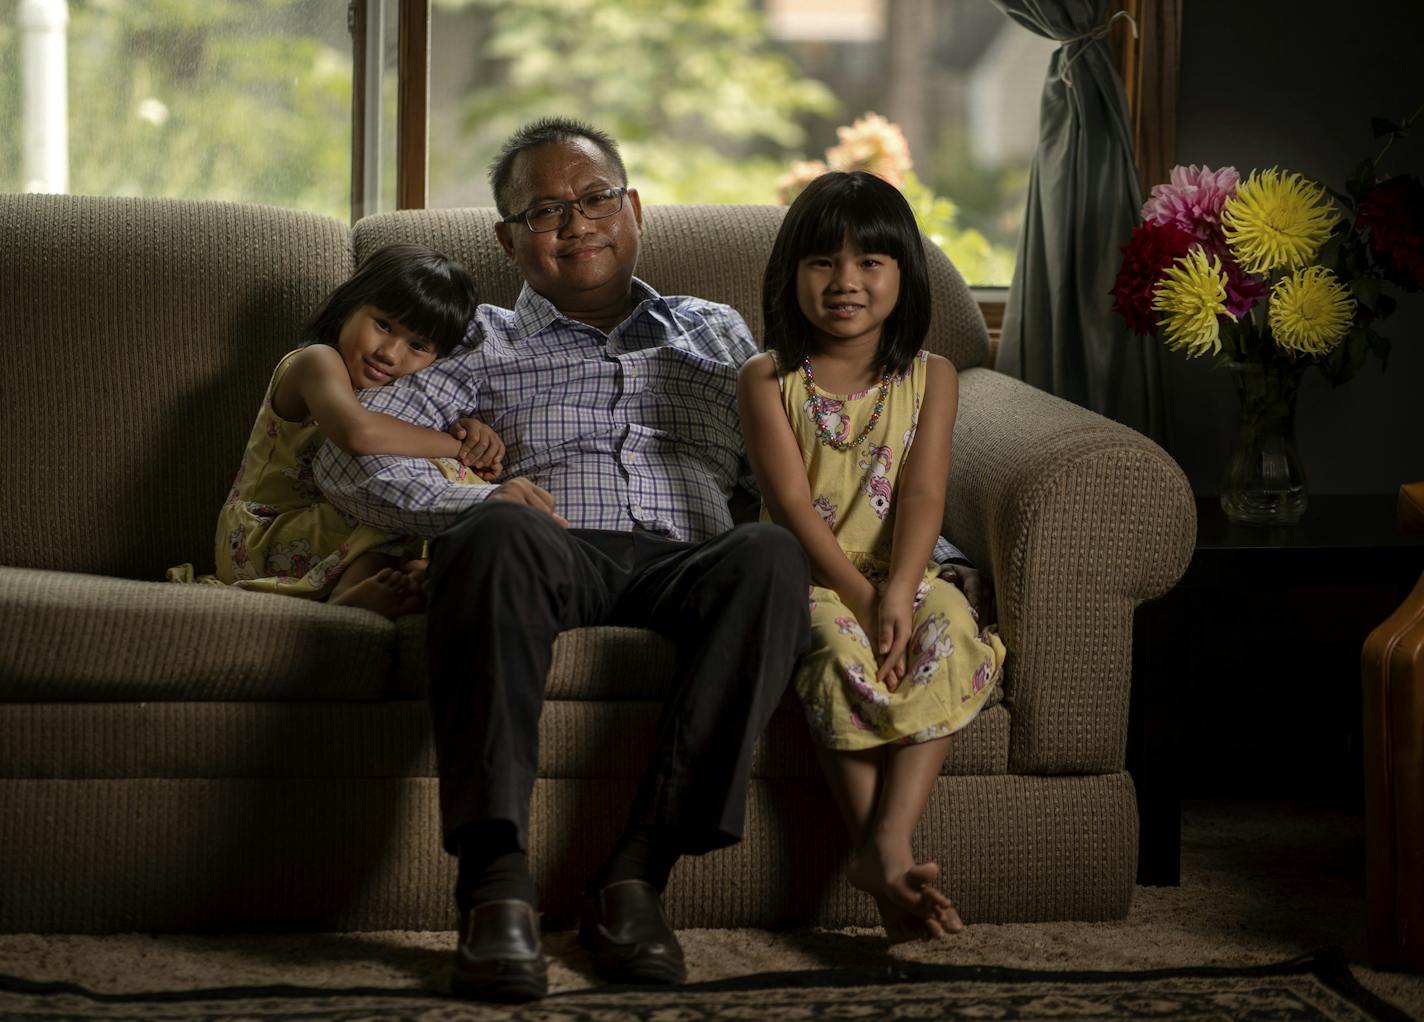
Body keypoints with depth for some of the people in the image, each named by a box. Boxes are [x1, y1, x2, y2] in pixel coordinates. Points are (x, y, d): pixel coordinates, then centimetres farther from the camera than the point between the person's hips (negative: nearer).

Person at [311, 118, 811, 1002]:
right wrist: (476, 502, -9)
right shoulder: (486, 344, 24)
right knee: (495, 537, -38)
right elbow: (347, 456, 10)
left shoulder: (717, 334, 32)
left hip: (687, 560, 2)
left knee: (770, 556, -34)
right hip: (555, 553, -1)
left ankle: (640, 870, -36)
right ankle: (498, 881, -46)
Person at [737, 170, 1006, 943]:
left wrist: (896, 598, -21)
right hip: (808, 581, -2)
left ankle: (887, 844, -38)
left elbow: (923, 494, -5)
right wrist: (861, 600, -20)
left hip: (901, 578, 2)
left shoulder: (930, 378, 8)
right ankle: (887, 873, -39)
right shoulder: (768, 380, 2)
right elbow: (793, 506, -8)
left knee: (949, 634, -30)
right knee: (836, 647, -34)